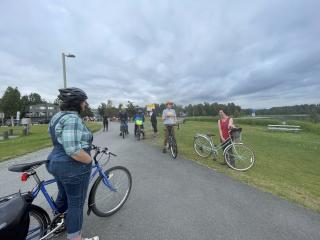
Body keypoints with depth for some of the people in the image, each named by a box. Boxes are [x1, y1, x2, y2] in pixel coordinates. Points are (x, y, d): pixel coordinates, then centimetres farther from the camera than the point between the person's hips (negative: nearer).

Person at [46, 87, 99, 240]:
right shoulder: (72, 119, -23)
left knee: (63, 195, 29)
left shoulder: (58, 116, 9)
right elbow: (74, 151, -30)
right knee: (76, 203, 8)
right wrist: (90, 160, -16)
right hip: (73, 168, -10)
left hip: (57, 163, 10)